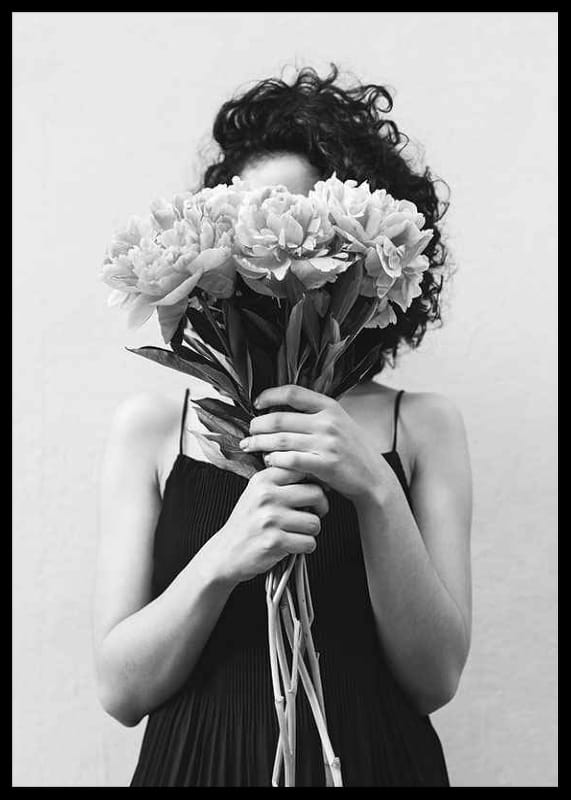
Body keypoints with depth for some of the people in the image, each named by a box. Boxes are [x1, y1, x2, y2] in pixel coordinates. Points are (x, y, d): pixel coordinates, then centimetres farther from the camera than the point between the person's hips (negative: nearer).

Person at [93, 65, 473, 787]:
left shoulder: (423, 426, -3)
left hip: (376, 758, 1)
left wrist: (376, 492, -22)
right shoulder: (152, 424, -4)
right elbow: (120, 689, -8)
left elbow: (437, 679, -9)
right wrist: (222, 558, -25)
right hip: (198, 759, 0)